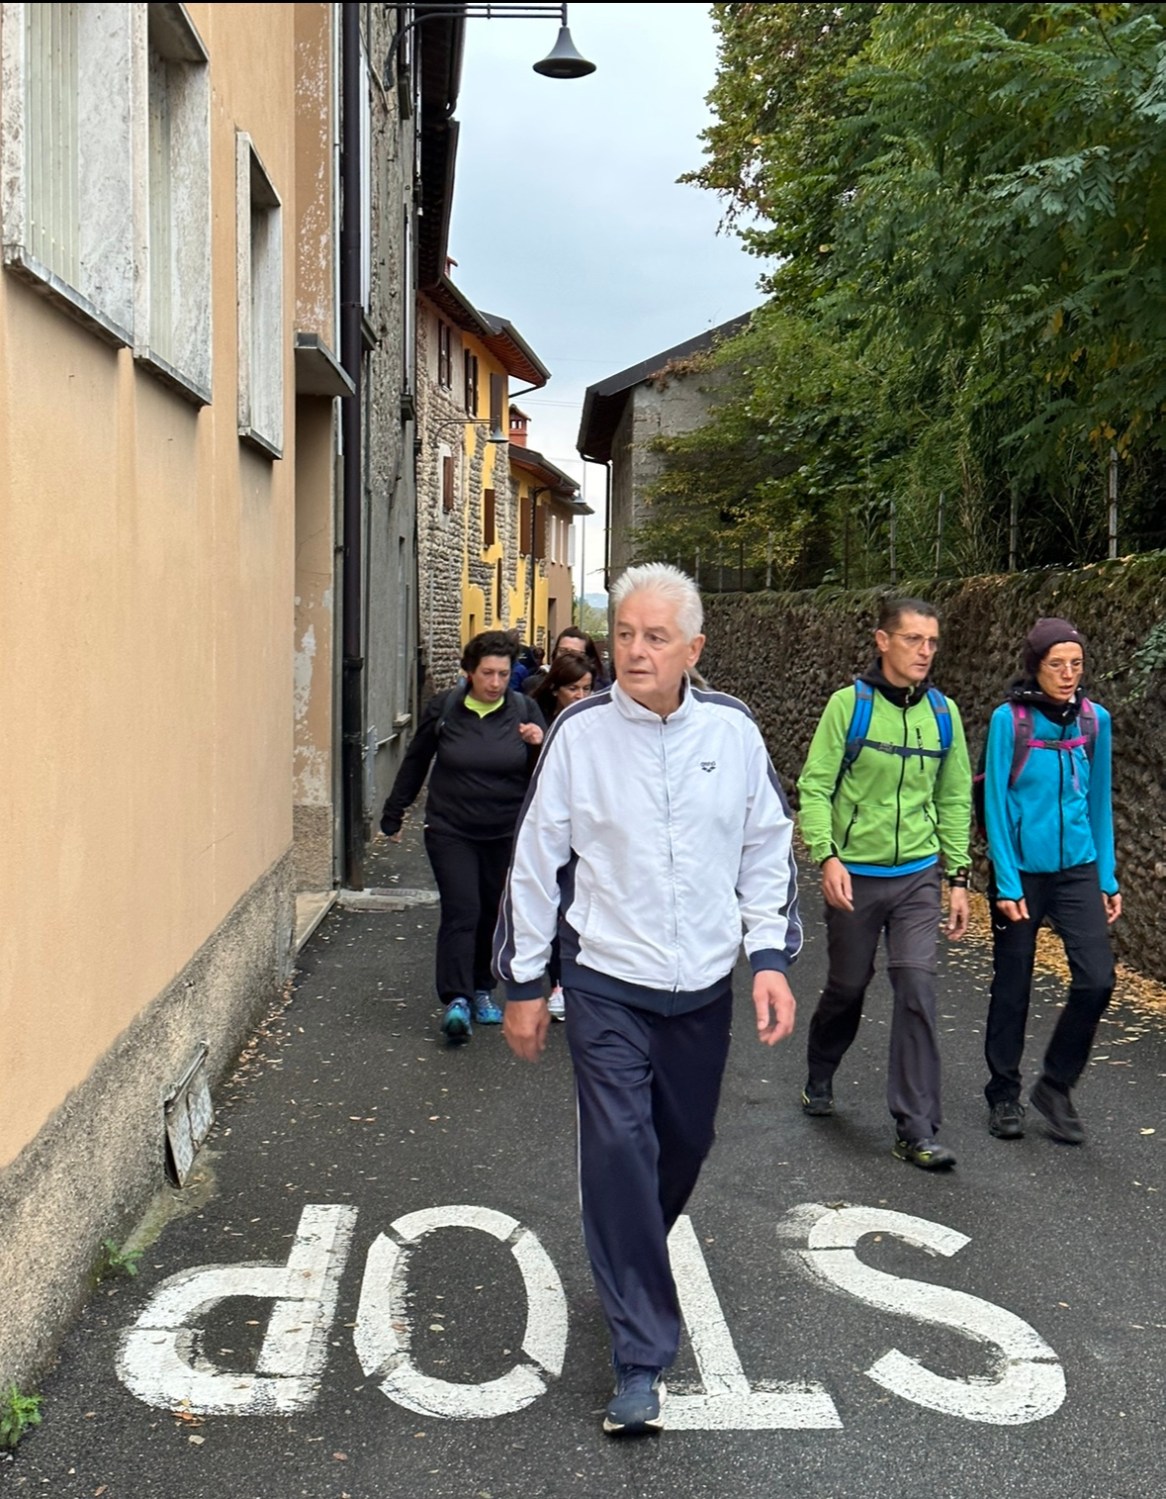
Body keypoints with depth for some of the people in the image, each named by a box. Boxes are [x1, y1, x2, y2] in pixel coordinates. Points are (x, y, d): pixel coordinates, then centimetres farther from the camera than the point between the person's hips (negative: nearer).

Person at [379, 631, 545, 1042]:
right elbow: (415, 762, 9)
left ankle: (482, 990, 25)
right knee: (461, 911, -12)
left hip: (506, 835, 2)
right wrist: (393, 815, 14)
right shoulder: (443, 708, -3)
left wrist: (539, 746, -19)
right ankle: (456, 1000, -14)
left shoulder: (524, 711, -1)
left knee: (493, 914, 9)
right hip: (450, 832, -2)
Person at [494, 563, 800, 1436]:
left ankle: (632, 1267, 46)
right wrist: (524, 984, 1)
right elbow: (537, 860, -2)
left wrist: (771, 956, -2)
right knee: (618, 1149, -9)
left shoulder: (733, 731, -2)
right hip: (607, 983, -3)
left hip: (703, 985, 3)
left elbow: (767, 849, 7)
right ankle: (642, 1360, 2)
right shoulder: (581, 732, -8)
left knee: (685, 1144, 15)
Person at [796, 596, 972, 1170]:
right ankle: (818, 1078, 41)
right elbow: (814, 787, -7)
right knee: (847, 986, 12)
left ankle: (916, 1129, -2)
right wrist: (827, 856, -19)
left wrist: (959, 876, 7)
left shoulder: (944, 713, 4)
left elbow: (955, 800, 11)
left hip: (918, 876, 2)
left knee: (917, 986, -9)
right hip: (854, 875, -2)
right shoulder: (849, 704, -7)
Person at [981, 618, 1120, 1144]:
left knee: (1097, 978, -8)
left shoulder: (1094, 719, 3)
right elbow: (996, 803, -8)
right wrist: (1006, 883, -11)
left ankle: (1055, 1086, 13)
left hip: (1077, 869, 3)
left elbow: (1099, 802, 9)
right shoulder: (1009, 719, -8)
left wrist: (1107, 878, 8)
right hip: (1021, 871, -3)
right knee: (1012, 987, 7)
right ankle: (1004, 1096, 24)